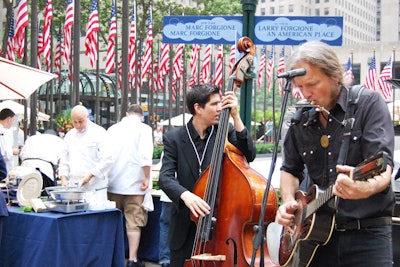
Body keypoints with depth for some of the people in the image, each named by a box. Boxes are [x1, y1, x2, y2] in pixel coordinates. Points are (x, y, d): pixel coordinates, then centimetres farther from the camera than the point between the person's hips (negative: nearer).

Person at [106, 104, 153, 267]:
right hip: (134, 183, -4)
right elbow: (146, 156, -17)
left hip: (113, 183, 4)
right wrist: (146, 178, -9)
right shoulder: (143, 129, -5)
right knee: (134, 222, 0)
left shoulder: (112, 129, 9)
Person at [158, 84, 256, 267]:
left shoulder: (225, 131, 0)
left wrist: (235, 117, -18)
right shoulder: (174, 137, -3)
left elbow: (249, 155, -14)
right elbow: (165, 177, -11)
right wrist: (185, 194, -32)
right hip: (186, 226, 0)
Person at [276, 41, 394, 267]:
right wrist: (289, 200, 2)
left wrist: (367, 187, -38)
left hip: (367, 233, -4)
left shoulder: (369, 103, -4)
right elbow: (290, 169, 22)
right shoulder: (301, 122, 9)